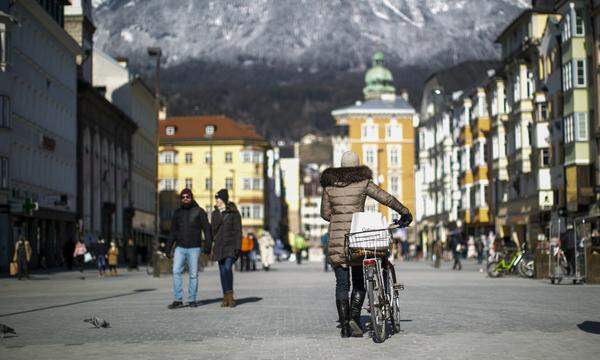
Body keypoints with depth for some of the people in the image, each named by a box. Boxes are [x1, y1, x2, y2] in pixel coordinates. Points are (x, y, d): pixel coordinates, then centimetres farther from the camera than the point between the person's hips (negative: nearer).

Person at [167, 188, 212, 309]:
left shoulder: (199, 211, 2)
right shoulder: (177, 212, 12)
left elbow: (207, 229, -1)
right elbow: (173, 232, 17)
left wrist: (207, 245, -12)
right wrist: (168, 247, 12)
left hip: (194, 248, -2)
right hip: (180, 248, 2)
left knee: (193, 274, 0)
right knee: (176, 271, -10)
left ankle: (192, 300, 9)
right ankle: (178, 300, -8)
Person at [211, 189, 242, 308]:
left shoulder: (234, 213, -2)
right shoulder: (214, 213, 12)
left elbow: (238, 230, -4)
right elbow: (212, 230, 15)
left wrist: (238, 247, -12)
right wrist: (209, 246, 9)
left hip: (231, 245, -5)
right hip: (219, 246, 5)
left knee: (228, 268, -20)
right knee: (222, 271, 3)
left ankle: (230, 295, -11)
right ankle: (226, 297, 7)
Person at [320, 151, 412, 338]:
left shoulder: (329, 184, 8)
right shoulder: (363, 182, -1)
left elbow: (325, 213, 11)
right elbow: (387, 199, 1)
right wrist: (405, 212, 14)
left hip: (336, 238, 2)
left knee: (342, 284, 6)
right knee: (359, 282, 9)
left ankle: (344, 326, 2)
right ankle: (354, 319, -6)